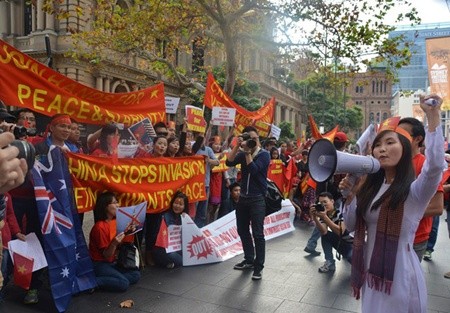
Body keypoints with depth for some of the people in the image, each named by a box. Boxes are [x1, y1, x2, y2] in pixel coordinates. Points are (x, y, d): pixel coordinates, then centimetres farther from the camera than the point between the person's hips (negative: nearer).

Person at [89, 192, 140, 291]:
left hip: (112, 262, 8)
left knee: (136, 275, -4)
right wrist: (114, 244, -37)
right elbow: (106, 255, -20)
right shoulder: (100, 227, -21)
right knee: (123, 283, -23)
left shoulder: (115, 222, 1)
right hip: (99, 264, -8)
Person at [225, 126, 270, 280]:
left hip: (257, 199, -6)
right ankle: (249, 260, 29)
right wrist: (237, 146, -15)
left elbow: (253, 170, -21)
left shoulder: (264, 154, -6)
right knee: (242, 231, 13)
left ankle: (258, 266, 5)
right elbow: (229, 162, -9)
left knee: (258, 234, -5)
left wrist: (248, 151, -19)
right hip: (243, 197, 6)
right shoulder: (243, 153, 7)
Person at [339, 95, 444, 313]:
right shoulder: (370, 187, 4)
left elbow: (435, 165, -36)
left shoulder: (415, 189, -14)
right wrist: (350, 195, -9)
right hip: (370, 270, 6)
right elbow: (351, 226, 6)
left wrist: (433, 117, -35)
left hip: (400, 274, -6)